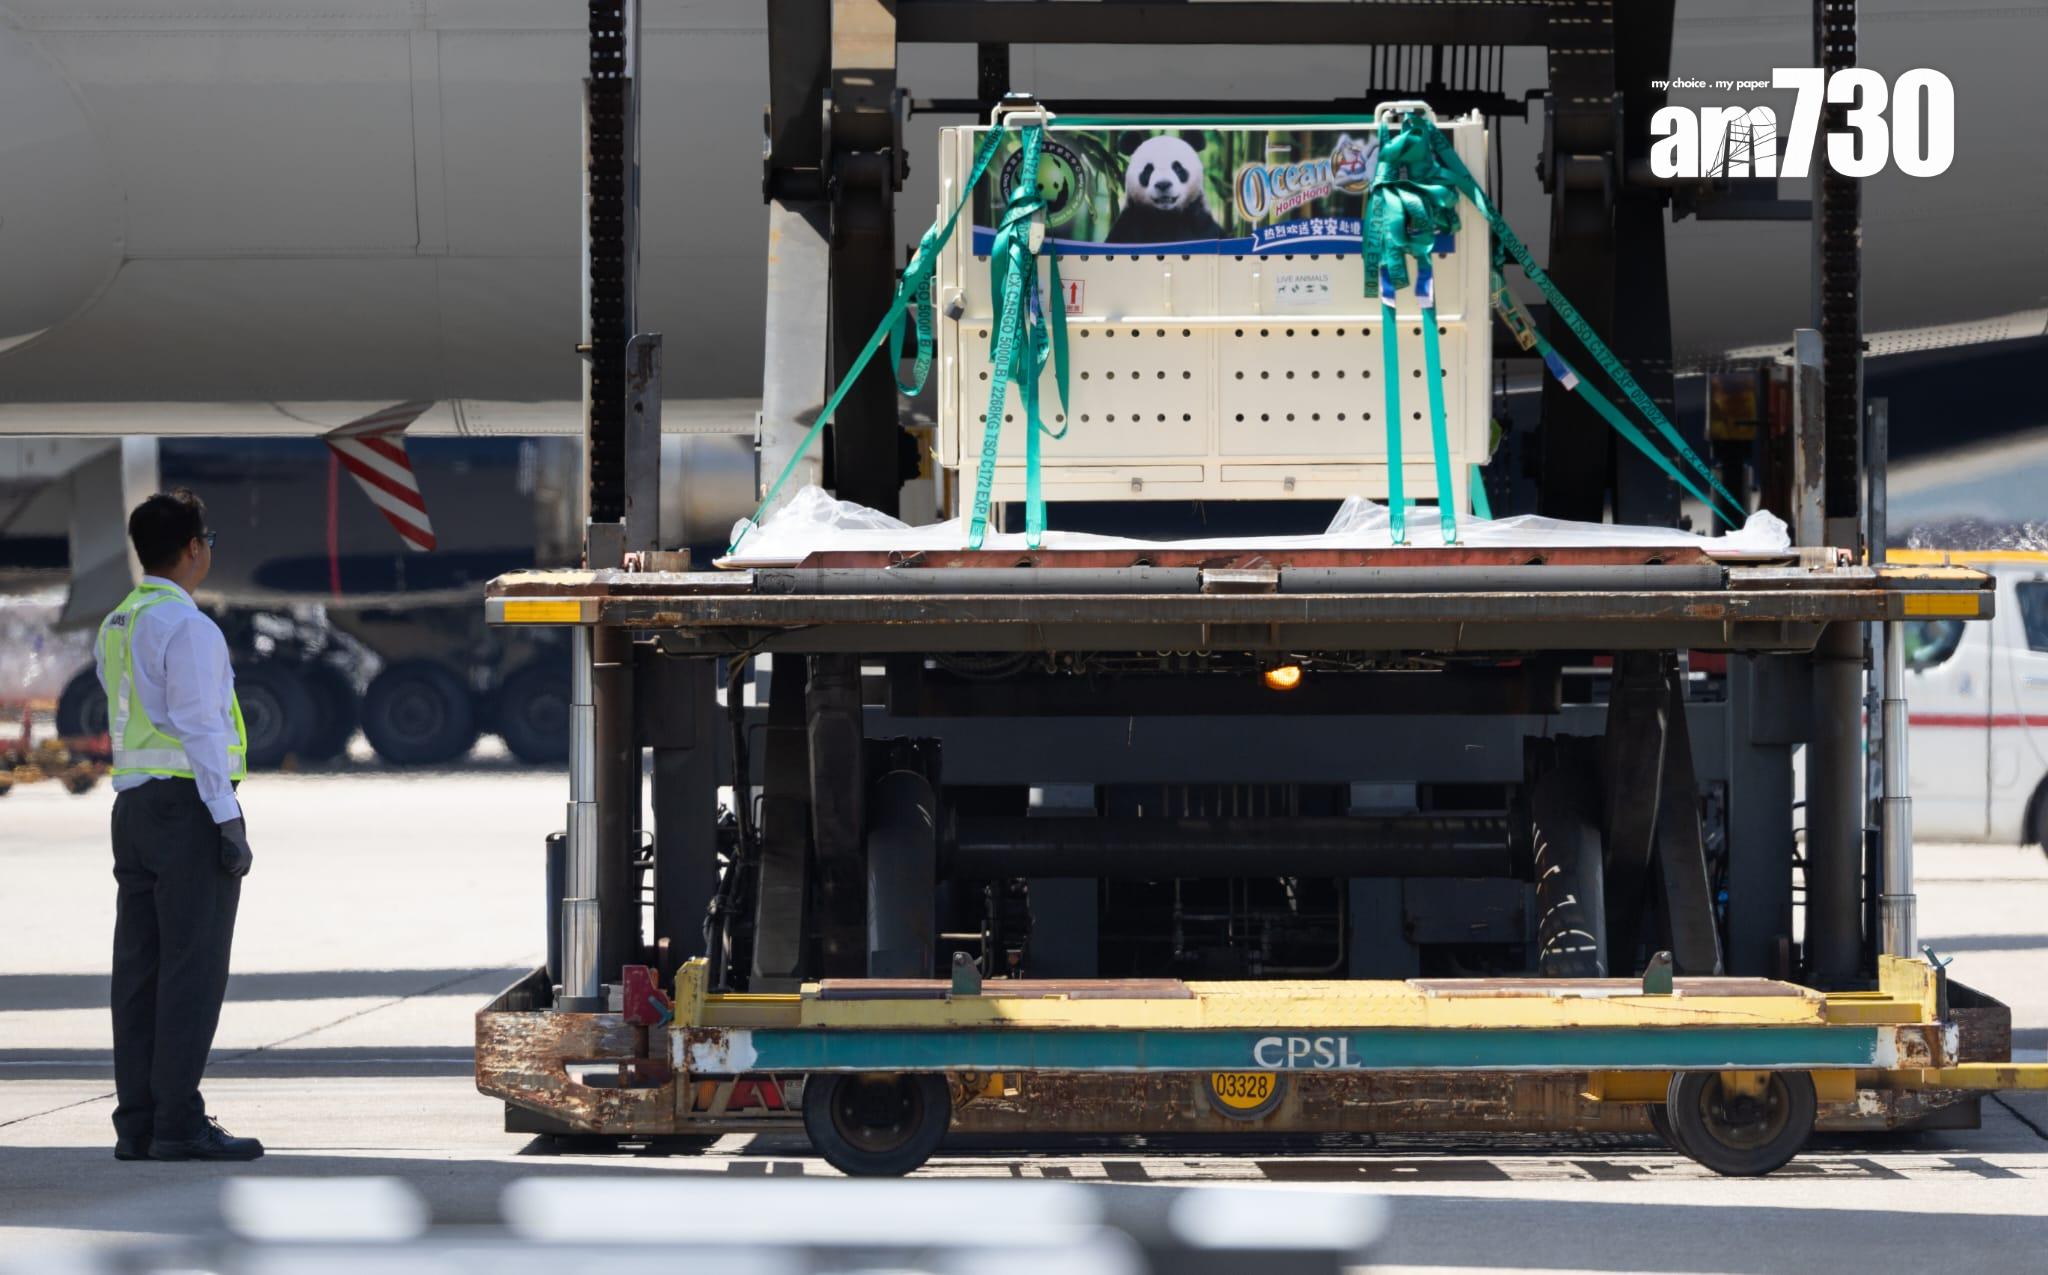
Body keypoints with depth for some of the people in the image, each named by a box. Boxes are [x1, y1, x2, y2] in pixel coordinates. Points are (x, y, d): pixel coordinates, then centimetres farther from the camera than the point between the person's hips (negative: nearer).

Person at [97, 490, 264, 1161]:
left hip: (134, 804, 9)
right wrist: (228, 820, -15)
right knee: (192, 968, -8)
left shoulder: (115, 626, 15)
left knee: (140, 967, 7)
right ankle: (179, 1122, -10)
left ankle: (137, 1123, 7)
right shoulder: (188, 627, -12)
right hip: (189, 803, -9)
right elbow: (199, 726, -16)